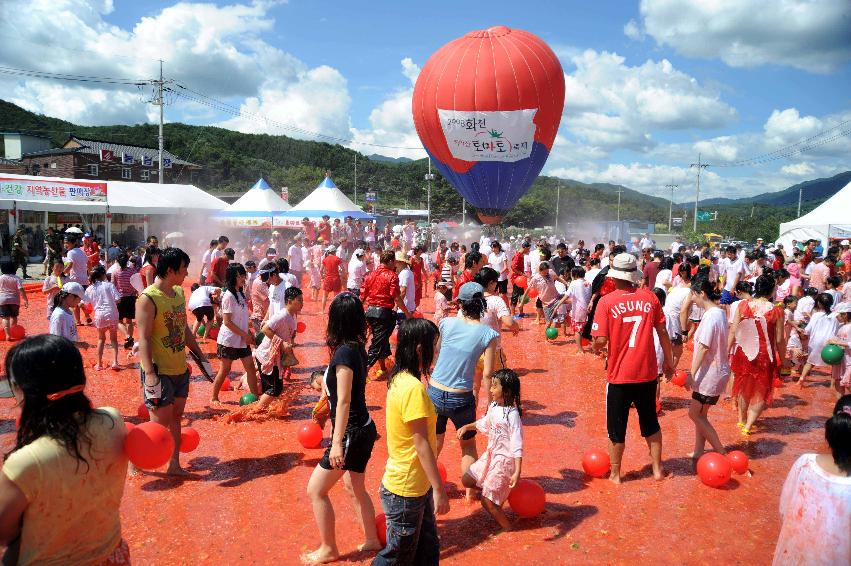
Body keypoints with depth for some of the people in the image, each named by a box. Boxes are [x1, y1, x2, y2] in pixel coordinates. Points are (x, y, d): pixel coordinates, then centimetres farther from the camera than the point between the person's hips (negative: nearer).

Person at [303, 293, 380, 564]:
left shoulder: (344, 352, -22)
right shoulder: (358, 348, 2)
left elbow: (343, 402, -23)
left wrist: (337, 444, -22)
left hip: (351, 433, -9)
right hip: (364, 428, 9)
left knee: (316, 490, 6)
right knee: (354, 486, 25)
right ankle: (371, 540, 38)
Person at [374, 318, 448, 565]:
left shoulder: (399, 379, 3)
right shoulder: (413, 388, -26)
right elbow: (421, 444, -24)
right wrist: (439, 489, -19)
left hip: (417, 486, 9)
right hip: (405, 491, -9)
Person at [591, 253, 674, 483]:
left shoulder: (606, 301, -13)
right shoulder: (649, 297, -4)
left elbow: (601, 340, -17)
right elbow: (662, 332, 1)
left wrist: (595, 347, 5)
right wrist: (668, 361, 14)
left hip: (619, 375, -3)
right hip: (647, 372, 3)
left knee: (616, 426, 13)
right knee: (650, 422, 22)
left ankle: (615, 473, 24)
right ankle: (657, 468, 32)